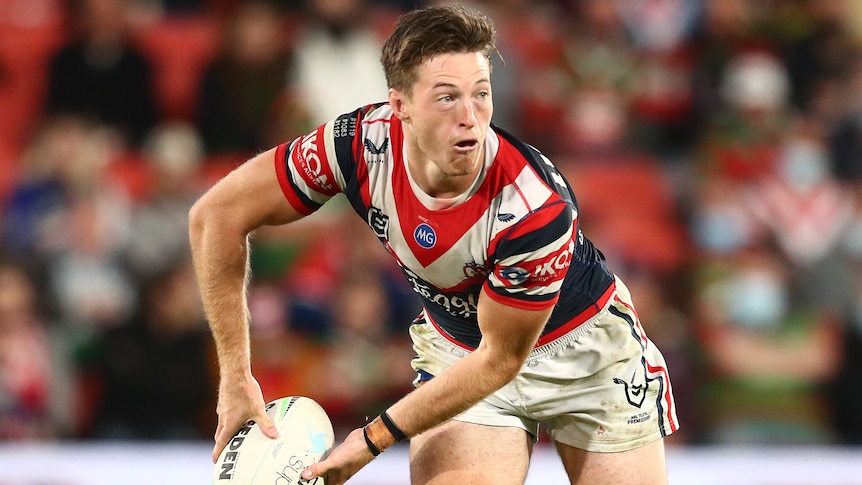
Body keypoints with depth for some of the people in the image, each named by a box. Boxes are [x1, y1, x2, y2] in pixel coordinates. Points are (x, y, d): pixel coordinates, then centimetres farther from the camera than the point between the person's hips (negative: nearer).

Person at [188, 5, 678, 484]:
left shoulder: (537, 206, -35)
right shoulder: (364, 142, -26)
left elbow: (500, 359, -24)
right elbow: (218, 214, -15)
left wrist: (373, 439, -20)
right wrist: (236, 377, -15)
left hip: (586, 350, -2)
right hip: (457, 351, 2)